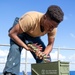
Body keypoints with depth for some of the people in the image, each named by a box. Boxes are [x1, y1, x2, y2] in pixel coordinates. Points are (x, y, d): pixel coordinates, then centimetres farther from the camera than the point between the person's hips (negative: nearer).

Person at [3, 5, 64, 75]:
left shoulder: (53, 28, -25)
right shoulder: (30, 19, -43)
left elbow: (50, 45, -12)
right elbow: (12, 33, -35)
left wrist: (44, 54, -34)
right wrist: (27, 47, -37)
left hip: (34, 36, 5)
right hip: (19, 32, -4)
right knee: (15, 49, -33)